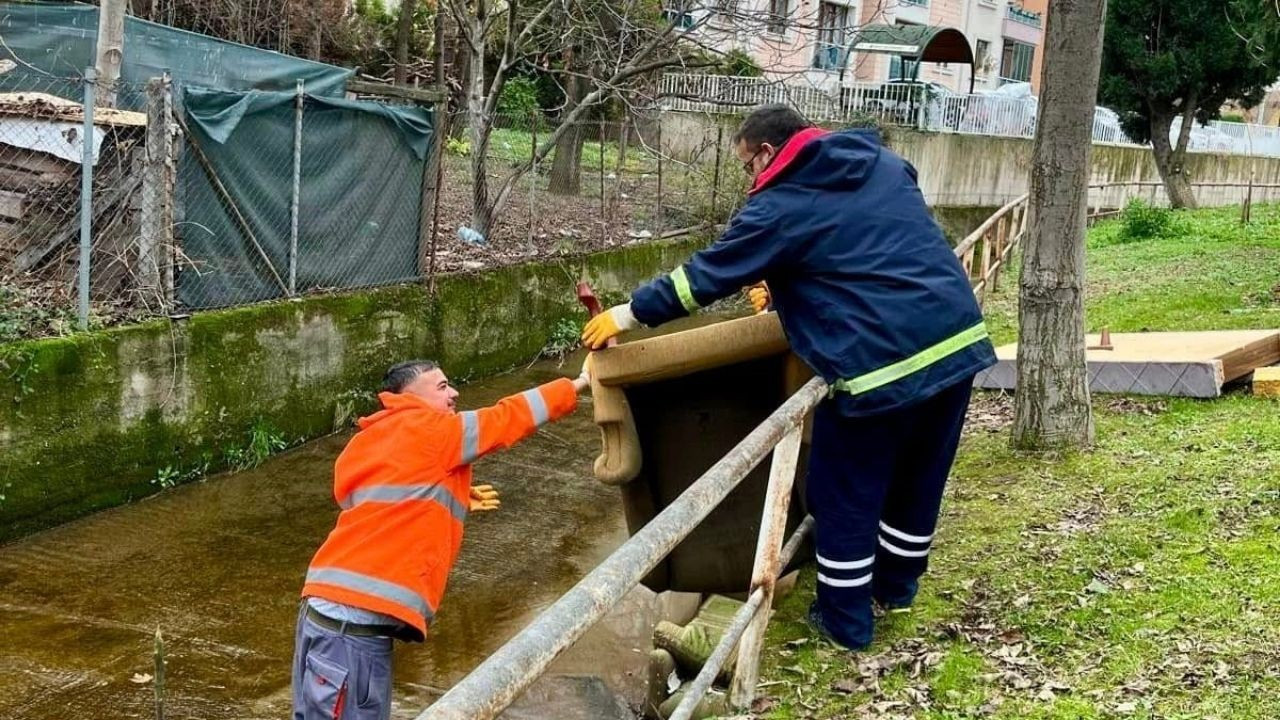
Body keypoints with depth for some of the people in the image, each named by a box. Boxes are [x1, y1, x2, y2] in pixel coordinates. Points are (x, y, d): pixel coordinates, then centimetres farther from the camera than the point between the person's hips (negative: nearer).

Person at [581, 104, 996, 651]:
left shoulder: (782, 206, -4)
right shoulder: (885, 166, 17)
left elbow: (709, 273, 0)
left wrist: (629, 314, 11)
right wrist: (783, 286, 37)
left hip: (880, 364, -8)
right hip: (958, 342, 8)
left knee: (847, 495, 9)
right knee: (919, 477, 23)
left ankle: (846, 620, 20)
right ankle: (897, 584, 40)